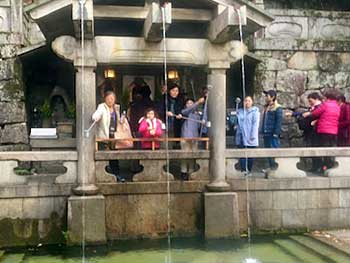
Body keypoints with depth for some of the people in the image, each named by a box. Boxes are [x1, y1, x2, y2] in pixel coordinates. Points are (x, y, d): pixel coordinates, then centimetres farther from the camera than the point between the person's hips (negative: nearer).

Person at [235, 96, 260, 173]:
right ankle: (243, 170, 0)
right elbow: (238, 123, 14)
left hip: (251, 138, -2)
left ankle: (249, 170, 12)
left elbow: (255, 124, -5)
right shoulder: (240, 112, 13)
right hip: (242, 137, 3)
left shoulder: (255, 112, 3)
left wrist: (253, 135, -12)